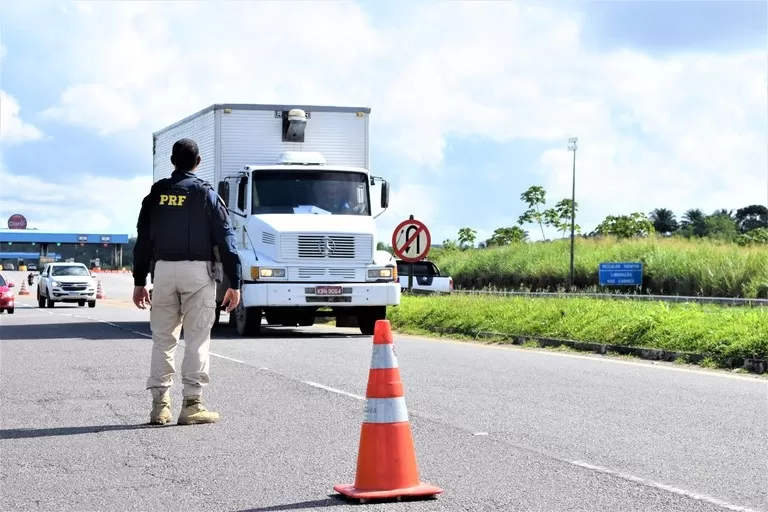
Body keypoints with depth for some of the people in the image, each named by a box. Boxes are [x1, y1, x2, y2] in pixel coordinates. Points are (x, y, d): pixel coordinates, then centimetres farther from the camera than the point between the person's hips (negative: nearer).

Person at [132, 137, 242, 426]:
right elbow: (225, 239, -3)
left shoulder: (156, 194, 9)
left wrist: (139, 281, 16)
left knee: (163, 338, 9)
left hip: (163, 270, 3)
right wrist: (235, 283, -1)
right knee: (197, 339, -1)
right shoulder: (206, 194, 0)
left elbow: (143, 240, 10)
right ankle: (192, 404, -3)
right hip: (198, 271, -3)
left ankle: (159, 404, 8)